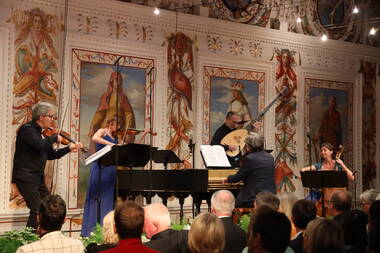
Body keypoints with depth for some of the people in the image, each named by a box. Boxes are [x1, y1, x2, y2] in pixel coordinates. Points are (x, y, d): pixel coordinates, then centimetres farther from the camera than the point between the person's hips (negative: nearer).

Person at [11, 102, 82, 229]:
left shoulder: (42, 133, 12)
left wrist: (69, 148, 12)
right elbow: (40, 145, -30)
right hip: (26, 177, -9)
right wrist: (55, 138, -13)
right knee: (37, 209, -17)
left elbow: (50, 155, 20)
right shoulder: (27, 129, -13)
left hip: (38, 177, 9)